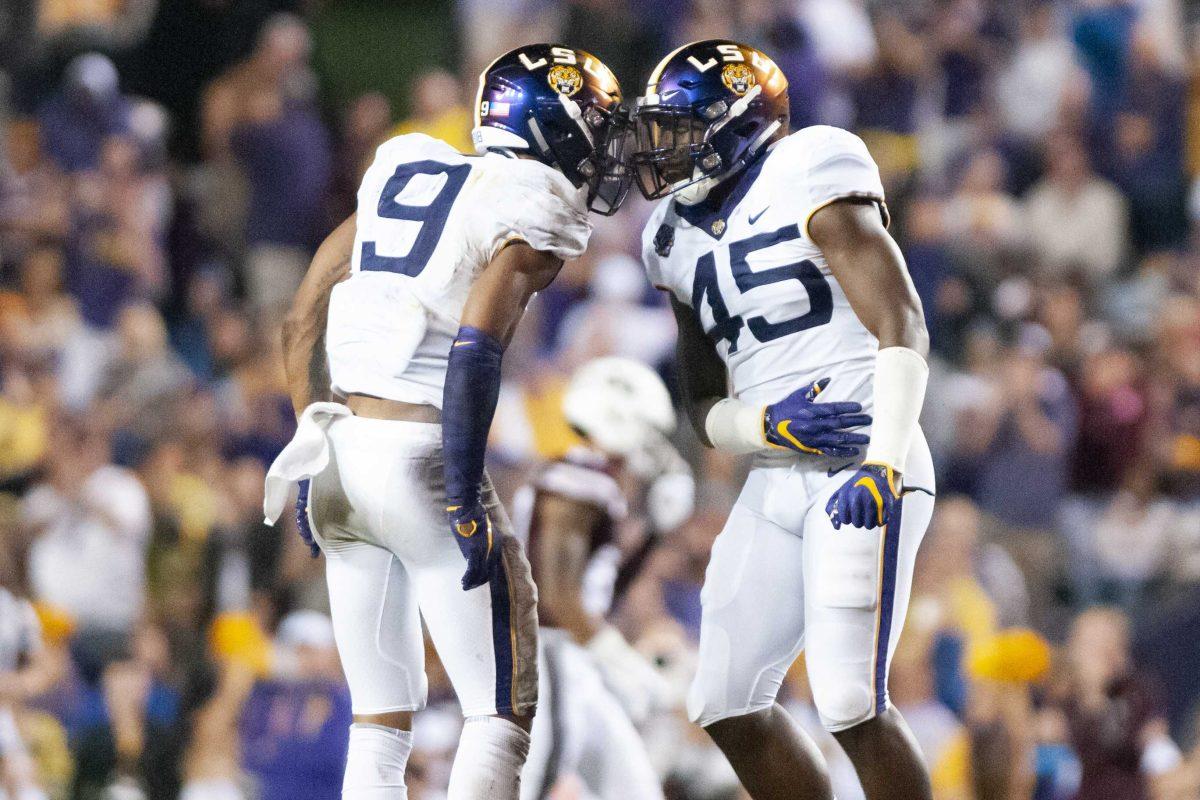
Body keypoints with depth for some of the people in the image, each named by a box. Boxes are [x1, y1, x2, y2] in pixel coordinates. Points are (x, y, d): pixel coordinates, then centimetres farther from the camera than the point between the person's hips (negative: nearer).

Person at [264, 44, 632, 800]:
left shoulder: (399, 176, 15)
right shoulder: (532, 214, -5)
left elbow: (303, 319, 15)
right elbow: (473, 358, -18)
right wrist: (465, 502, -18)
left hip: (343, 453, 7)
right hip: (423, 456, -7)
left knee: (380, 719, 13)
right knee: (501, 713, 0)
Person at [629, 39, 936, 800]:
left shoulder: (810, 185, -9)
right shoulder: (680, 243, 15)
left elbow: (902, 331, -14)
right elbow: (705, 408, 15)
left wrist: (882, 464, -25)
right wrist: (768, 424, -8)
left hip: (862, 473, -8)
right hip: (778, 482, 8)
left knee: (853, 705, -16)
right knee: (727, 704, 8)